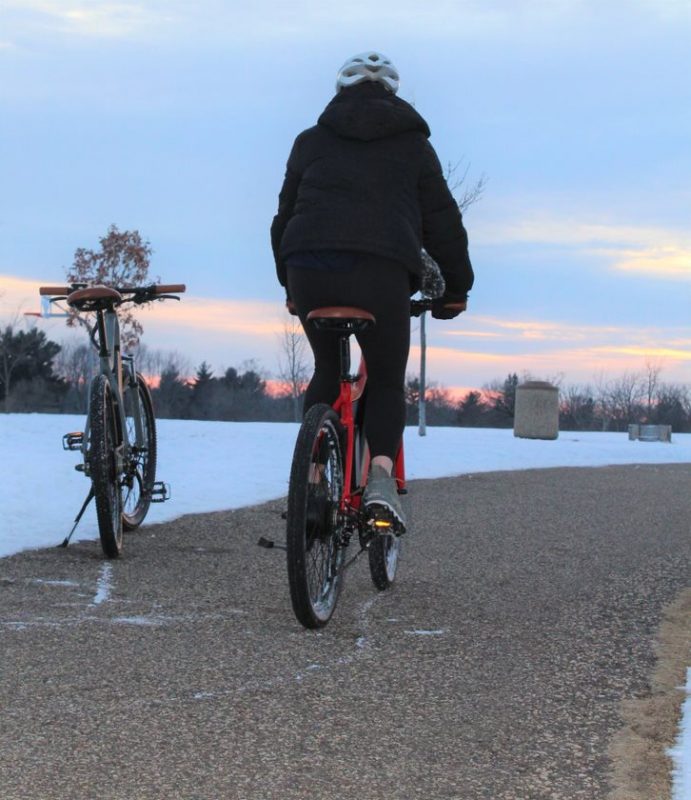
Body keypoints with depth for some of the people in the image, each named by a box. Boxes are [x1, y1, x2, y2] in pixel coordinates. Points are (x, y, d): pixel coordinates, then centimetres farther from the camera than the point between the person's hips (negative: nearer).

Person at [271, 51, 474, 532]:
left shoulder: (312, 141, 24)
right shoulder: (412, 143, 19)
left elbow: (285, 215, 27)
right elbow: (442, 221, 17)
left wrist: (290, 285, 38)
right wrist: (457, 289, 26)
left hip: (309, 269, 2)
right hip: (382, 271, -2)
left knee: (328, 371, 24)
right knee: (387, 380, 13)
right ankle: (381, 476, -11)